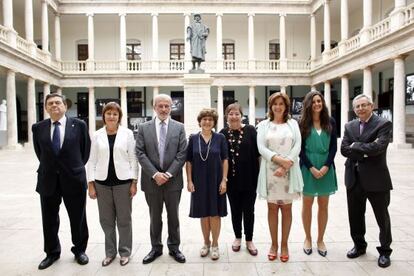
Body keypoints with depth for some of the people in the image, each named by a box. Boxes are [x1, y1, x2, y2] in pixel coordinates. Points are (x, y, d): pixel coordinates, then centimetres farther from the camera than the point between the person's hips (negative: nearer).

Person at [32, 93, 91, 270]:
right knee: (49, 220, 14)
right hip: (48, 180, 2)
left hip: (74, 179, -2)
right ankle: (52, 253, 33)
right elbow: (39, 152, 15)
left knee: (78, 219, 10)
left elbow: (85, 150, 5)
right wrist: (49, 168, 14)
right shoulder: (38, 128, 3)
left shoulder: (79, 125, -4)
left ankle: (79, 250, 29)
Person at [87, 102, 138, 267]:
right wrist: (90, 184, 0)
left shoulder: (127, 133, -1)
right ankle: (110, 252, 28)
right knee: (106, 219, 11)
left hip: (123, 181, -2)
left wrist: (134, 182, -5)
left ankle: (125, 251, 24)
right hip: (102, 182, 2)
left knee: (124, 219, 7)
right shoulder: (97, 135, 4)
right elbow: (92, 160, 5)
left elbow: (133, 159, -1)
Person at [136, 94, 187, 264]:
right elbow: (140, 153, -4)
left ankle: (174, 247, 29)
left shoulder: (179, 127, 2)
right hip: (151, 180, 0)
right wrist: (155, 174, -13)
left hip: (173, 180, 0)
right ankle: (156, 248, 30)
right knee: (154, 217, 14)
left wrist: (168, 174, -13)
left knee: (173, 216, 12)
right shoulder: (144, 128, 2)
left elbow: (182, 154, -4)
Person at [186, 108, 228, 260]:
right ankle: (206, 243, 31)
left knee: (215, 213, 8)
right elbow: (188, 161, 1)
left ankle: (215, 244, 25)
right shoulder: (193, 138, 0)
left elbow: (225, 160, -1)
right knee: (203, 214, 13)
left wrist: (224, 180, -8)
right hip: (199, 182, 1)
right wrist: (189, 181, -5)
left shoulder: (220, 138, -2)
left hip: (215, 181, -1)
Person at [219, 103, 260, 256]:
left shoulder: (250, 130, -4)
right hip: (232, 179, 2)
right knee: (235, 209, 14)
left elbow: (257, 151, -3)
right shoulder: (223, 133, 1)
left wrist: (257, 174, -6)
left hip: (249, 178, -1)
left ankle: (249, 240, 25)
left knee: (248, 210, 8)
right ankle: (237, 237, 32)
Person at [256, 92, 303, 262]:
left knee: (286, 208, 8)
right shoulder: (264, 125, 6)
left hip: (289, 172, 0)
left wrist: (285, 166, -14)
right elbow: (261, 147, -4)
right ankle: (274, 244, 21)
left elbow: (297, 146, -2)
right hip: (270, 171, 0)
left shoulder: (293, 123, 8)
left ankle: (284, 244, 21)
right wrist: (278, 159, -18)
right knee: (272, 208, 8)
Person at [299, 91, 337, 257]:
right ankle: (308, 238, 22)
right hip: (308, 167, -1)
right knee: (307, 204, 7)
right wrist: (311, 168, -12)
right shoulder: (302, 123, 0)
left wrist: (326, 166, -10)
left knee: (323, 205, 8)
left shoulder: (330, 122, 5)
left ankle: (320, 240, 22)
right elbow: (301, 149, -3)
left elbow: (333, 147, 2)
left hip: (326, 167, 2)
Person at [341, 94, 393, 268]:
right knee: (355, 215, 15)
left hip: (376, 178, -4)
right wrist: (365, 151, -15)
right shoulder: (349, 126, 8)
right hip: (354, 178, 5)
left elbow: (378, 147, -22)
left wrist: (355, 146, -10)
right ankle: (359, 245, 35)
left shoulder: (384, 124, -7)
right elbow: (344, 149, -3)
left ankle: (385, 251, 29)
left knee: (382, 216, 10)